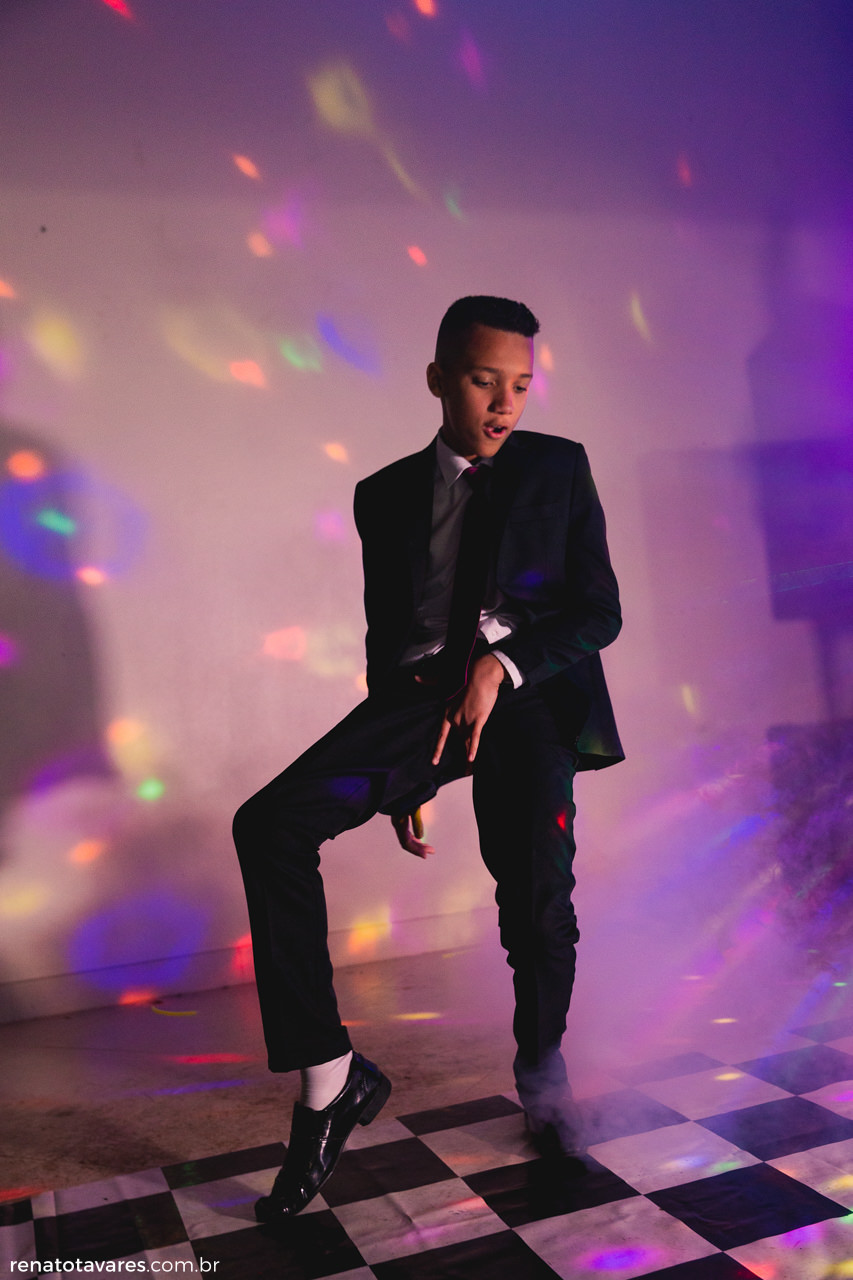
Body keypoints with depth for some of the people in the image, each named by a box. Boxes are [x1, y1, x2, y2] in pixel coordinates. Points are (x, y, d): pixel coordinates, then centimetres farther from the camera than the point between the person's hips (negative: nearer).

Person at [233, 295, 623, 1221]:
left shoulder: (560, 468, 12)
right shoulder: (385, 494, 17)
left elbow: (600, 611, 6)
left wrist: (499, 667, -11)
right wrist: (398, 779, 12)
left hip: (527, 693, -1)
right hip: (417, 694, 2)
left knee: (538, 898, -19)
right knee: (271, 826, -20)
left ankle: (541, 1071, 15)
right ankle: (331, 1080, -9)